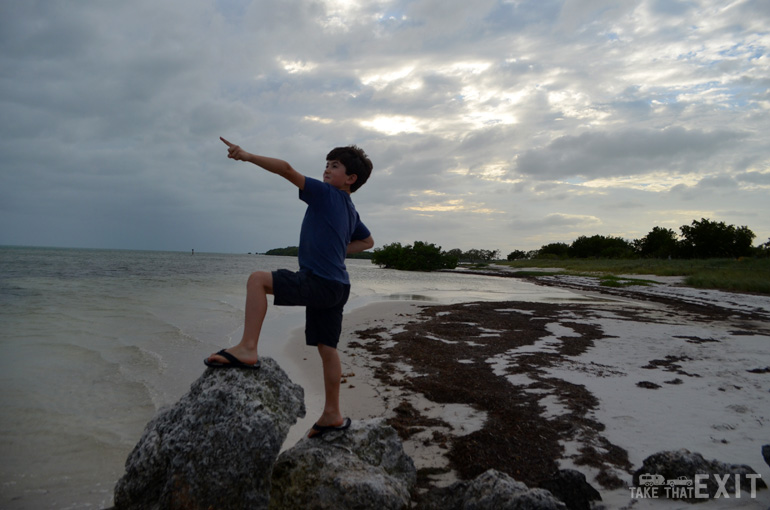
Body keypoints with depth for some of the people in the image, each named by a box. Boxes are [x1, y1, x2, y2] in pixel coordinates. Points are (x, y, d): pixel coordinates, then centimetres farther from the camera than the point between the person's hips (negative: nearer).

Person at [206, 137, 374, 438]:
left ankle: (248, 349, -17)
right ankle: (333, 415, 22)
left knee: (258, 280, -10)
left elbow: (286, 169, -13)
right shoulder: (350, 210, 19)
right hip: (336, 286, 9)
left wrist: (247, 156, -8)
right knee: (327, 348, 13)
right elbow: (367, 241, 34)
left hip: (318, 283, -9)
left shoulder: (326, 194, -5)